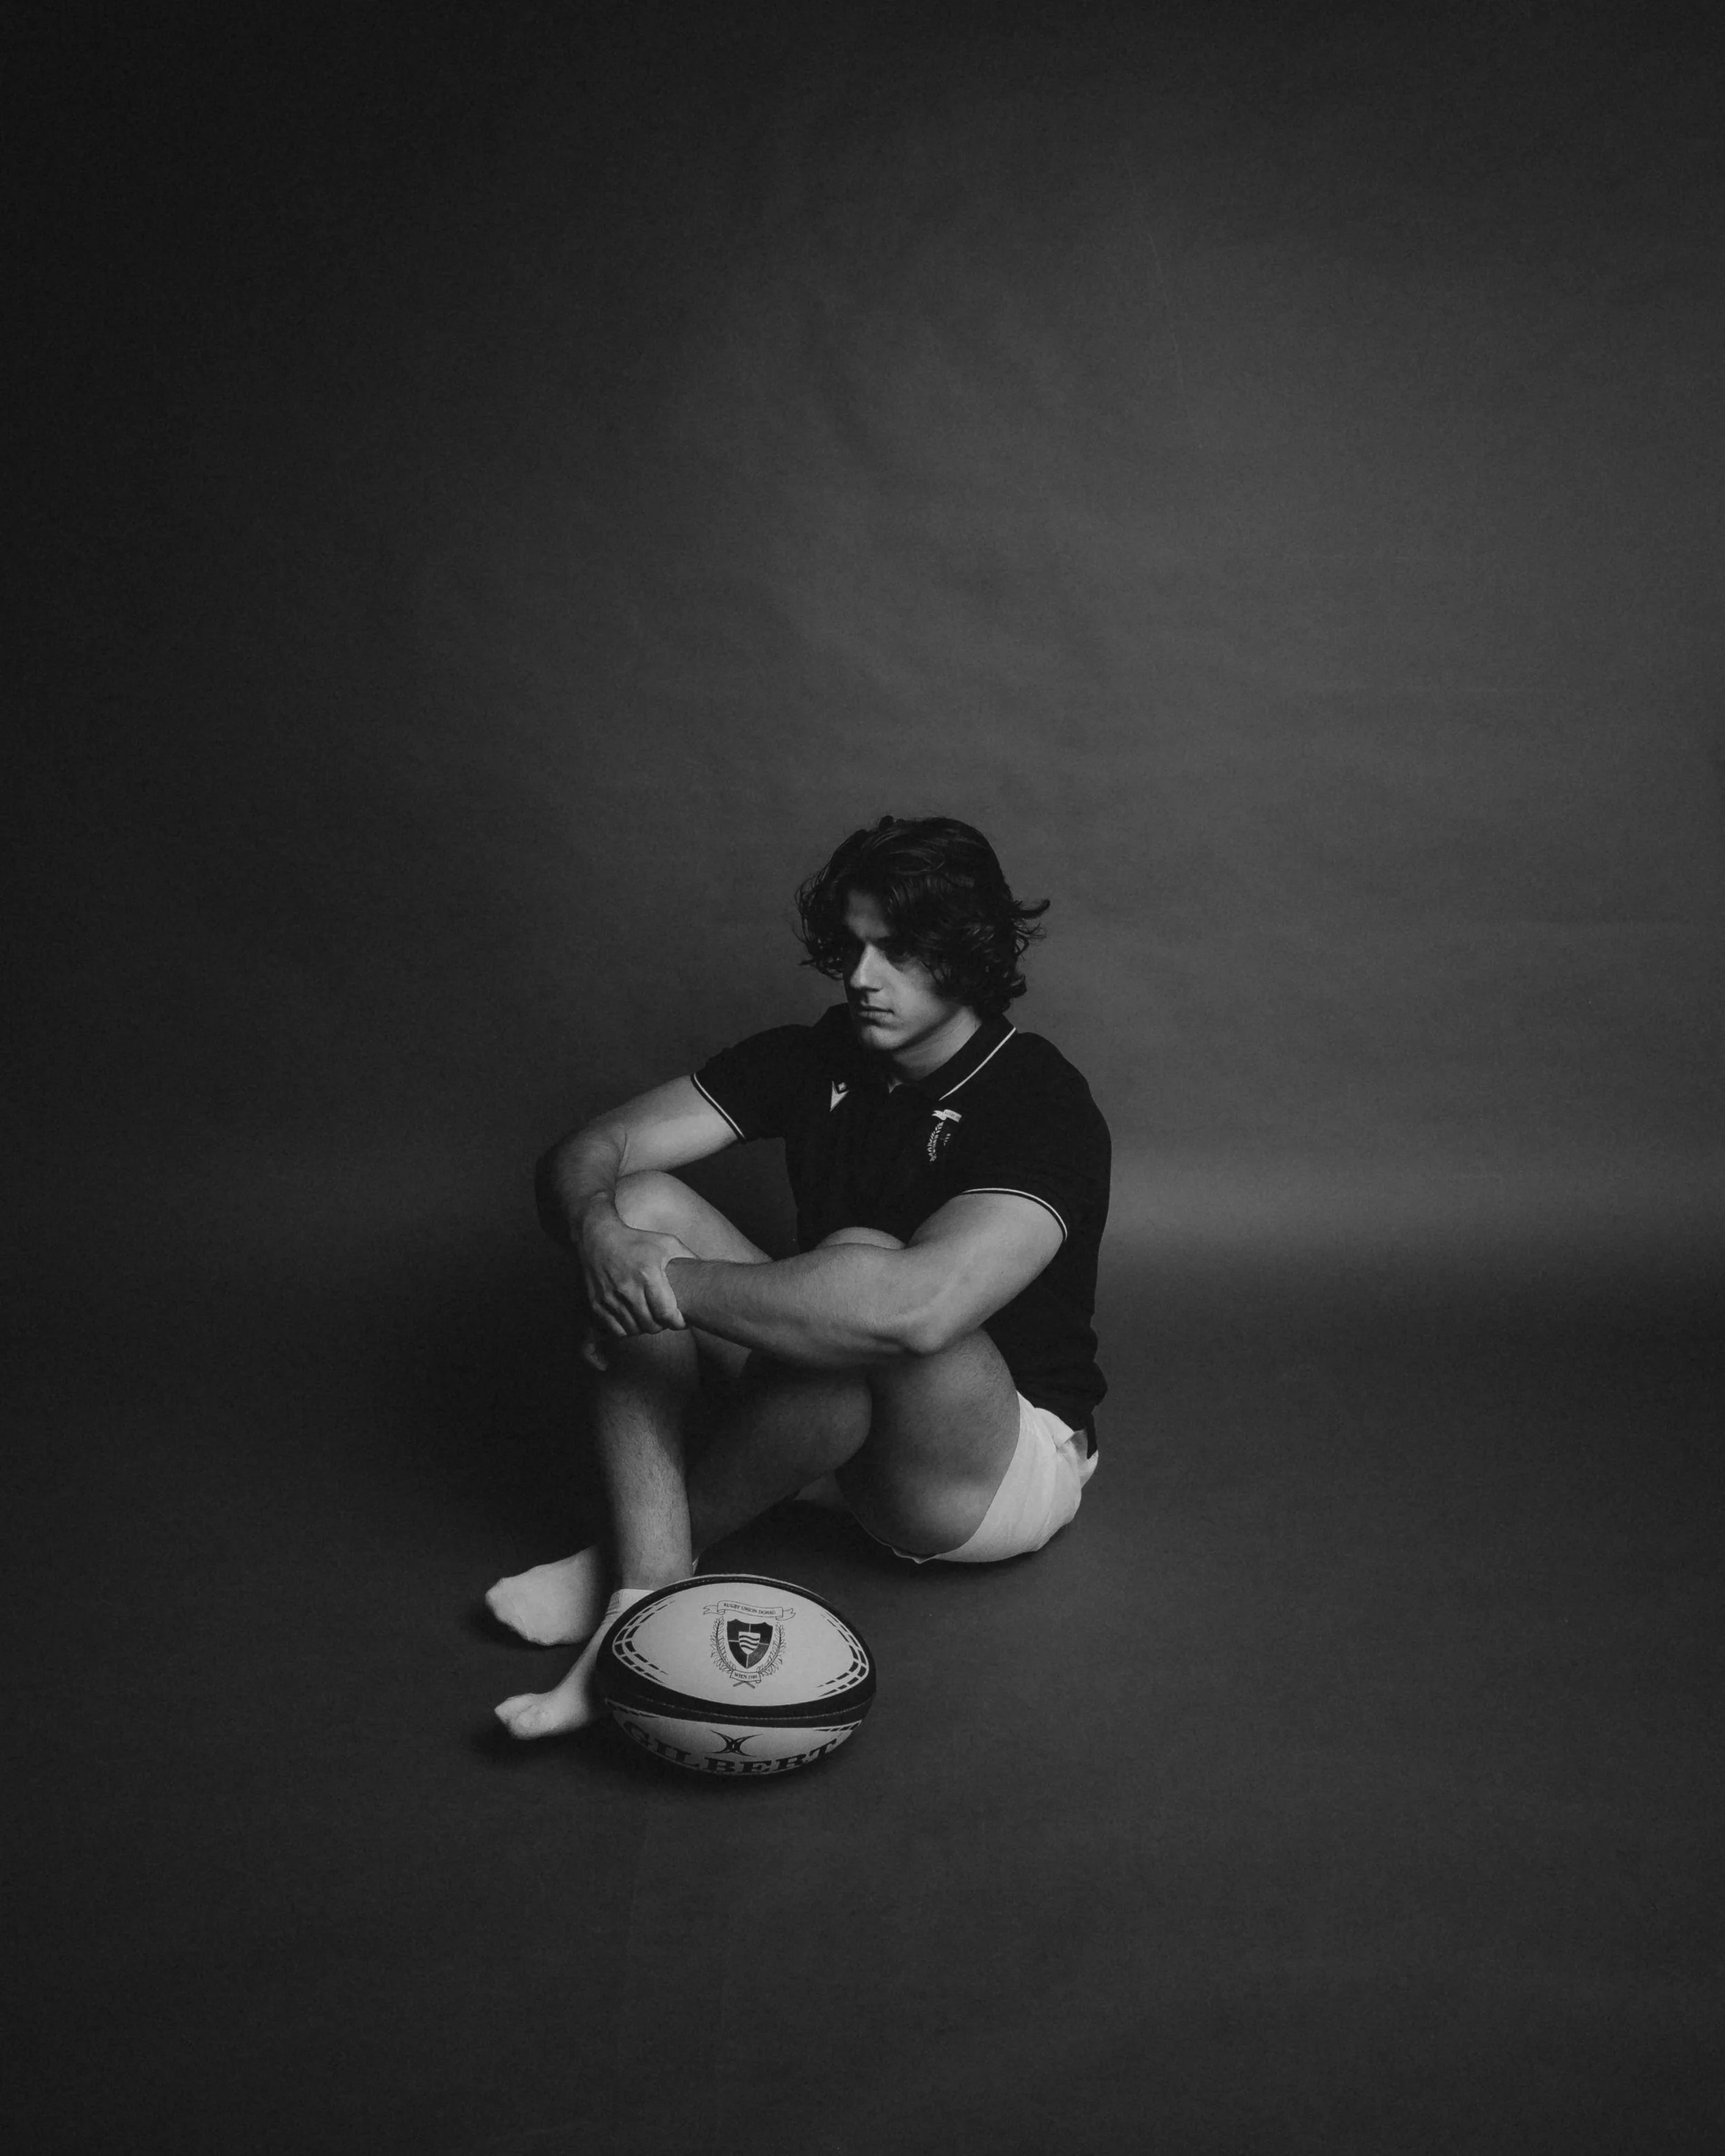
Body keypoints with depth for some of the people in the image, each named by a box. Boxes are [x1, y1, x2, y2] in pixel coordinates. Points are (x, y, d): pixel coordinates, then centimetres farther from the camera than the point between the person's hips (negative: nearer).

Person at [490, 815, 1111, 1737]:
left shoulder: (1043, 1107, -22)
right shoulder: (813, 1060, -2)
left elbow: (920, 1307, -42)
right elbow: (584, 1155, -6)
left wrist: (674, 1288, -36)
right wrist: (601, 1234, -31)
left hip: (1007, 1464, -6)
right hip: (841, 1424, 6)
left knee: (865, 1266, -37)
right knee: (642, 1207, -14)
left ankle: (624, 1563, -18)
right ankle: (645, 1606, -27)